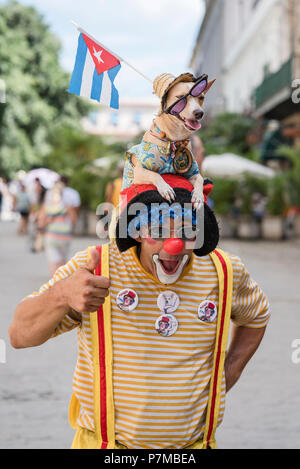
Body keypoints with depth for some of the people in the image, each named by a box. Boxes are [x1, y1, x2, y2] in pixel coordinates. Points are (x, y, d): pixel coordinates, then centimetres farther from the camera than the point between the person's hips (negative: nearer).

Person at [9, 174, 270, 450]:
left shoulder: (225, 273, -5)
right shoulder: (93, 267, -13)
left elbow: (257, 316, 18)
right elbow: (20, 336, -18)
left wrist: (230, 372, 4)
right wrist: (60, 297, -38)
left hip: (193, 442, 2)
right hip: (104, 442, -2)